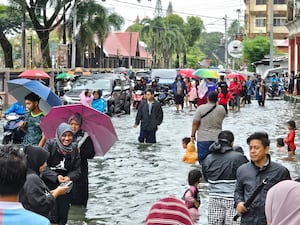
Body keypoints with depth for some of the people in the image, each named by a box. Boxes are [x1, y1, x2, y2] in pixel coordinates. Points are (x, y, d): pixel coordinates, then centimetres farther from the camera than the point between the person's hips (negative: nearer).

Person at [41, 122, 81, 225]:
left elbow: (77, 170, 1)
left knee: (63, 215, 11)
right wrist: (56, 176, -25)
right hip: (49, 185, -4)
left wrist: (69, 177, -19)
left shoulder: (74, 149, 2)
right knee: (52, 216, -7)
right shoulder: (50, 144, -10)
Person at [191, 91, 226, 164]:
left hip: (203, 139, -2)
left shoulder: (201, 108, -9)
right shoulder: (221, 109, -3)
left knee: (203, 159, 3)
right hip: (217, 138, 2)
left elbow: (195, 123, -9)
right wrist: (216, 104, 13)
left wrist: (192, 135, 0)